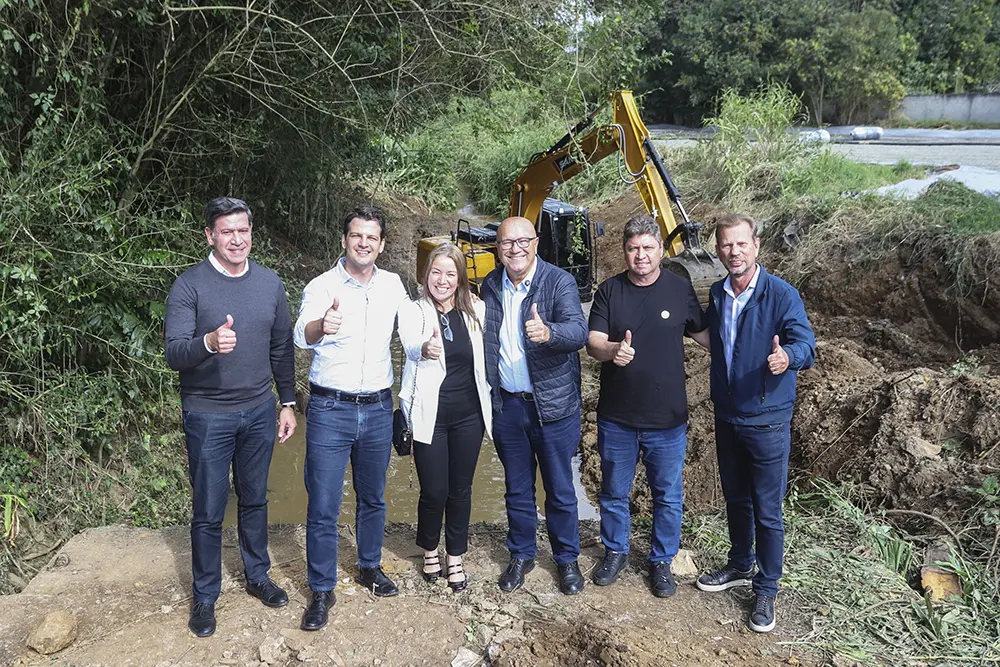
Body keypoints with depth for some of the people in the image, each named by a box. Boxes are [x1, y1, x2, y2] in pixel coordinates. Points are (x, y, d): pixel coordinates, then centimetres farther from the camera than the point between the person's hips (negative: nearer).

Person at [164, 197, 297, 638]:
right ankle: (205, 596, 24)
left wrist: (288, 403, 10)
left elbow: (282, 348, 10)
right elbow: (173, 353, -18)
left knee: (255, 500, 18)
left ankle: (257, 576, 36)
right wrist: (209, 342, -38)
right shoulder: (189, 286, -11)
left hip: (259, 412, 4)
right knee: (208, 512, 7)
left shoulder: (269, 283, 3)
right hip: (208, 416, -4)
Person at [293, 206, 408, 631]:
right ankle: (322, 591, 16)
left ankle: (370, 567, 38)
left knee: (373, 497, 18)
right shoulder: (321, 287, -10)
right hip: (329, 409, -3)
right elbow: (302, 336, -30)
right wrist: (321, 327, -51)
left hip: (378, 408, 4)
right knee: (323, 507, 1)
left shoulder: (393, 285, 3)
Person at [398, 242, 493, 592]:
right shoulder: (413, 311, -7)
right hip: (429, 415, -2)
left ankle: (455, 556, 31)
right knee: (434, 491, 4)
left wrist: (488, 404, 7)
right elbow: (411, 346, -27)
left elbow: (485, 357, 11)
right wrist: (425, 349, -49)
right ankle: (429, 550, 31)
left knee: (461, 490, 12)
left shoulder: (476, 311, 1)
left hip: (469, 414, 3)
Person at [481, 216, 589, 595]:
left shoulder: (559, 282, -11)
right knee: (517, 489, 17)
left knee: (560, 490, 9)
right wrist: (488, 395, 7)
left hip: (553, 405, -4)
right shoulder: (490, 286, 3)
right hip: (506, 405, 4)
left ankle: (567, 559, 29)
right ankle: (521, 556, 35)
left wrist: (548, 332, -47)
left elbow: (579, 331, -26)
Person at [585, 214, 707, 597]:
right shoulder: (609, 290, -1)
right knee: (614, 493, 15)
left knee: (667, 496, 11)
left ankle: (661, 561, 30)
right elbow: (592, 342, -10)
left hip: (668, 419, 0)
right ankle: (615, 552, 37)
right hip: (616, 418, 1)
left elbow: (704, 333, 8)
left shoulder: (680, 289, -1)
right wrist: (612, 350, -32)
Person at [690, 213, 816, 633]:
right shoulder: (717, 294, 4)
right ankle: (740, 567, 40)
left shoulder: (781, 295, -15)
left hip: (767, 420, -6)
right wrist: (694, 332, 5)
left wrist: (787, 356, -45)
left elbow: (805, 342, -27)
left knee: (767, 511, 3)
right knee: (735, 499, 21)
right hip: (726, 416, 6)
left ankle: (766, 591, 19)